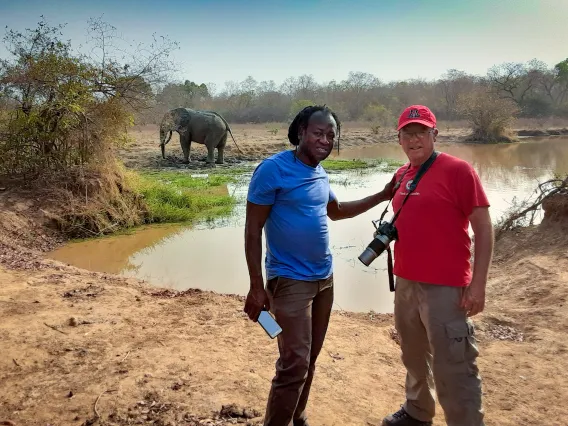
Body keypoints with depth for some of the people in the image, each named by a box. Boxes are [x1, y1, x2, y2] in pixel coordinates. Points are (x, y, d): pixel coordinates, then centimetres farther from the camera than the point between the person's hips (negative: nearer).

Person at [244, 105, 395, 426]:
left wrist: (383, 196, 20)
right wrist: (257, 287, -17)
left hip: (325, 277, 7)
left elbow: (336, 211, 26)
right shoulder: (273, 169, -14)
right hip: (290, 280, -7)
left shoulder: (320, 173, 8)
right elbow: (253, 231, -13)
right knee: (295, 364, -10)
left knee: (311, 359, 15)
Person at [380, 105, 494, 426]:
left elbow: (483, 228, -12)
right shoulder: (401, 175, 9)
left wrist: (478, 284, -16)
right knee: (415, 357, 23)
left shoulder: (458, 170, -11)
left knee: (453, 368, -2)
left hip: (446, 287, -7)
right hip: (406, 282, 8)